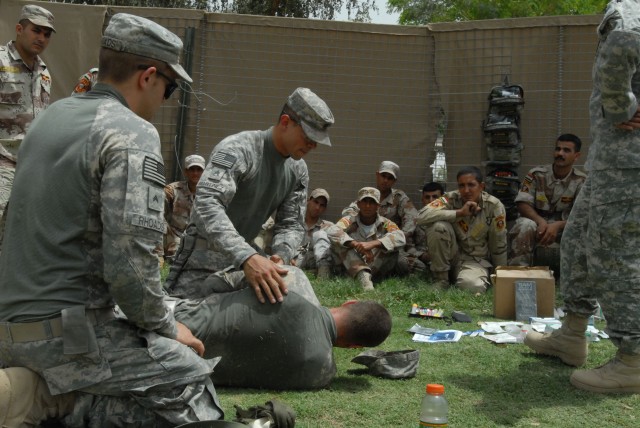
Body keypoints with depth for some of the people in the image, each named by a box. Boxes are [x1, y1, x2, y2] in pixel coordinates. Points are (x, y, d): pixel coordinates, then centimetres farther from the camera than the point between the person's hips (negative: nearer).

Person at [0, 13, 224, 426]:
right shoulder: (134, 134, -16)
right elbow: (130, 264, -22)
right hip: (70, 329, -9)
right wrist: (166, 327, -6)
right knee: (195, 393, -4)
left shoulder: (50, 116, 10)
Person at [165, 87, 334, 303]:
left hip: (243, 252, 7)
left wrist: (280, 256, -22)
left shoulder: (298, 170, 0)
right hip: (205, 255, -7)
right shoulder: (238, 149, -24)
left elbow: (291, 224, 2)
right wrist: (246, 257, -52)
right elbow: (206, 203, -39)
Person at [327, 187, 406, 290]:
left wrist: (373, 244, -36)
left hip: (377, 269, 0)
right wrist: (356, 245, -35)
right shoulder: (349, 221, 2)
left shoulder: (386, 224, 3)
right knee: (339, 242, -21)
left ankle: (366, 276, -34)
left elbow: (400, 238, -21)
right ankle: (363, 275, -42)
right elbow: (332, 232, -20)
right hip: (352, 268, 0)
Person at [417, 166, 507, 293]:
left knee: (474, 287, -34)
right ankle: (441, 278, -11)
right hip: (451, 257, 1)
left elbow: (498, 245, -3)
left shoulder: (494, 206, -13)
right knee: (438, 226, -28)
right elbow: (422, 216, -31)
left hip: (476, 260, -1)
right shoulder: (451, 199, -14)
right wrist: (459, 213, -32)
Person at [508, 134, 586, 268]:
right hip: (537, 224, -1)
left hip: (563, 229, 1)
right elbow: (523, 204, -9)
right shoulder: (537, 174, -2)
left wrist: (557, 226, -28)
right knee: (525, 225, -35)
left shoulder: (581, 181, -1)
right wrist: (540, 221, -29)